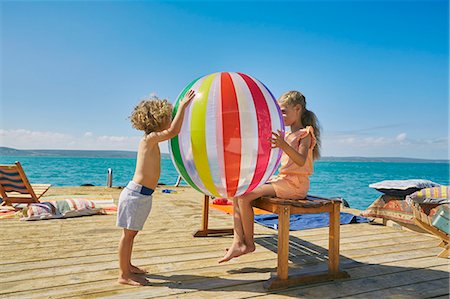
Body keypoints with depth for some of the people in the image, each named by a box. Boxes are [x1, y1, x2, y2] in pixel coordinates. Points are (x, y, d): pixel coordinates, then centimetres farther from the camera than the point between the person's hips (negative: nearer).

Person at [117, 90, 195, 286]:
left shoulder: (151, 140, 12)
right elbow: (174, 131, -28)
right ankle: (123, 275, 11)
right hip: (136, 193, -9)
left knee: (131, 233, 19)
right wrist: (183, 105, -21)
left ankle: (127, 266, 33)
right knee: (128, 234, 0)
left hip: (143, 194, 9)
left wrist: (181, 107, 26)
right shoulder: (149, 138, -15)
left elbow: (170, 130, 29)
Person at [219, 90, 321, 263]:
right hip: (280, 180, 9)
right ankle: (238, 242, -12)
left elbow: (301, 161, -25)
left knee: (244, 196, -22)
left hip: (294, 184, -9)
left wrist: (284, 146, -41)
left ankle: (249, 243, -5)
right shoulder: (287, 135, 21)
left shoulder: (305, 133, -7)